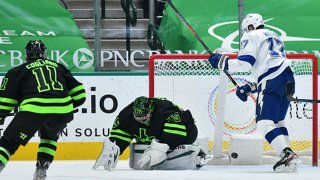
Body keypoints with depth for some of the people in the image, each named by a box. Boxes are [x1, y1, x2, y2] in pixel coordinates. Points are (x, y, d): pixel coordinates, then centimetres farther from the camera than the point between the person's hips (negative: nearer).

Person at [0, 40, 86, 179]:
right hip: (63, 111, 3)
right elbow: (78, 94, 25)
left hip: (34, 110, -3)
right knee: (49, 136, 34)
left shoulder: (18, 71, 19)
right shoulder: (58, 67, 28)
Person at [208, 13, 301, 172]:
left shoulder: (251, 37, 8)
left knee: (264, 123, -11)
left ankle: (288, 155, -26)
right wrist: (249, 88, 30)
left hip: (273, 81, -9)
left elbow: (245, 63, -8)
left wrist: (221, 62, 3)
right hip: (287, 79, 9)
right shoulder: (274, 37, 34)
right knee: (277, 121, 18)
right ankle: (288, 159, 9)